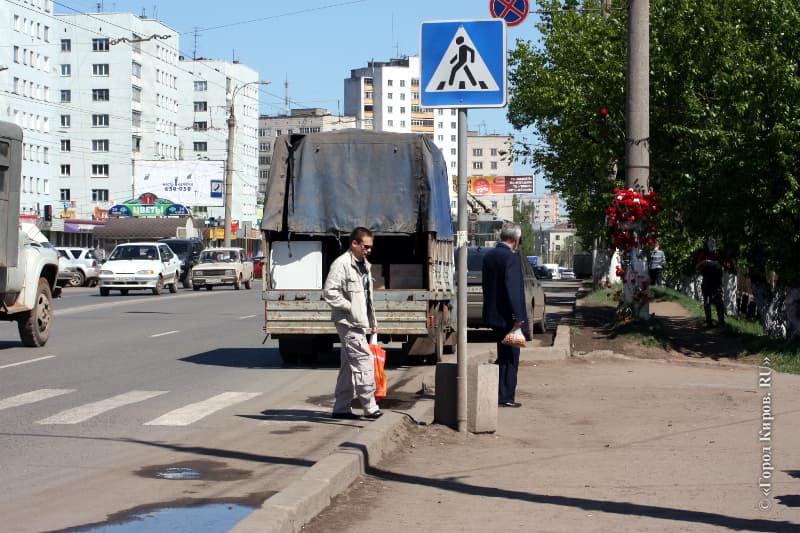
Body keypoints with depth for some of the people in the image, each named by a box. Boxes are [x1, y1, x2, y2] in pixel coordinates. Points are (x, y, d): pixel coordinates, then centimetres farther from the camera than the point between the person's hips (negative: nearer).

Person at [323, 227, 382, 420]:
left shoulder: (364, 265, 17)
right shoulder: (342, 264, -14)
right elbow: (329, 292, -21)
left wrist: (372, 321, 20)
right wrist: (349, 306, -17)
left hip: (358, 322, 10)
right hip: (348, 322, -10)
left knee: (349, 366, 12)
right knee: (364, 360, -11)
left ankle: (341, 408, 18)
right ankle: (370, 407, -7)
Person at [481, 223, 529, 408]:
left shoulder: (489, 255, 9)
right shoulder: (511, 258, -17)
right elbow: (513, 288, -22)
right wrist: (518, 316, -20)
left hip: (493, 314, 8)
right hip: (507, 316, -8)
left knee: (503, 355, 19)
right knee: (510, 357, 1)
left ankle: (498, 394, 21)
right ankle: (505, 397, 3)